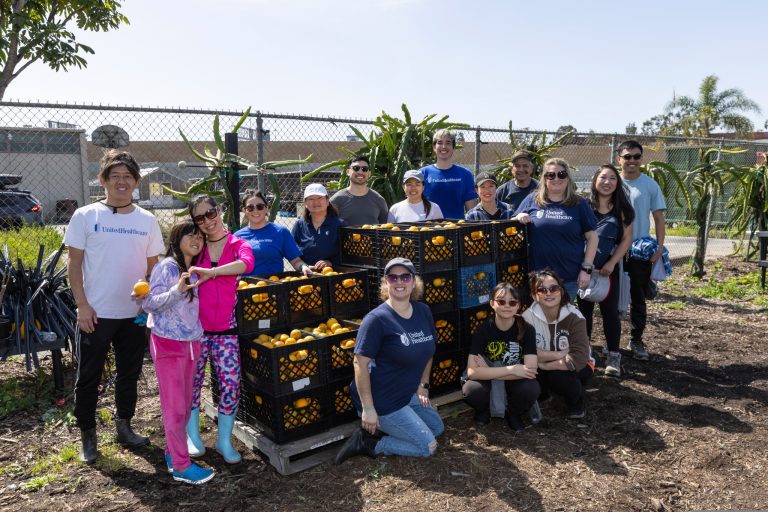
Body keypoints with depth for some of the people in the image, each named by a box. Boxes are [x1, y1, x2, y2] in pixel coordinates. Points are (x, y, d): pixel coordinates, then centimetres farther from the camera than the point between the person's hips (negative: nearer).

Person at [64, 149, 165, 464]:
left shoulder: (147, 221, 4)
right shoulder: (85, 216, -3)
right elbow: (74, 264, -3)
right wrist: (82, 305, -10)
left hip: (134, 314, 3)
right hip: (96, 314, -2)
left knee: (129, 374, 15)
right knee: (89, 377, 7)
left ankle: (124, 426, 32)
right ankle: (87, 435, 24)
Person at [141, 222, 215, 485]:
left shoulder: (194, 271, 10)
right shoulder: (166, 266, -10)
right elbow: (150, 303, -17)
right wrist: (177, 290, -28)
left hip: (191, 342, 7)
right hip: (168, 343, -7)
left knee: (185, 404, 13)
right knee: (175, 407, -1)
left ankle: (173, 451, 27)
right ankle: (181, 466, 6)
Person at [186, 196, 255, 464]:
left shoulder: (239, 245, 3)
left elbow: (246, 263, -20)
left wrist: (209, 272, -27)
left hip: (226, 328, -1)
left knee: (230, 382, -2)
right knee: (192, 381, 7)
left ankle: (224, 440, 16)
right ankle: (192, 436, 26)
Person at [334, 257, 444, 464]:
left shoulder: (423, 312, 1)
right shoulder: (377, 319, -20)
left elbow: (427, 351, 15)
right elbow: (360, 363, -21)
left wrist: (423, 385, 11)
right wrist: (368, 408, -21)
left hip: (409, 393, 8)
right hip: (382, 399, -8)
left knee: (437, 428, 20)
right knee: (428, 446, -5)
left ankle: (381, 428, 17)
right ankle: (369, 443, 4)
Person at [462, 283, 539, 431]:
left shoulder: (526, 330, -13)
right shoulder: (483, 329, -15)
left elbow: (531, 370, -22)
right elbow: (472, 372, -23)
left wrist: (489, 372, -22)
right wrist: (511, 369, -28)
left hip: (514, 383, 1)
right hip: (488, 383, -1)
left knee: (531, 389, -32)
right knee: (470, 390, -33)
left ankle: (513, 413, 4)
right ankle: (484, 410, 4)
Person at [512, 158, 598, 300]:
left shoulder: (579, 203, 3)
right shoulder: (532, 200, 4)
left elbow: (592, 237, 5)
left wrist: (586, 268, -2)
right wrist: (518, 218, -12)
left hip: (569, 277, 0)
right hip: (536, 275, 0)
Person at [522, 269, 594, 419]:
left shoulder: (574, 317, -20)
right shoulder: (528, 317, -16)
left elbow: (579, 358, -29)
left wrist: (544, 364, -24)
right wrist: (562, 353, -25)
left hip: (575, 368, -2)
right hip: (542, 370, 2)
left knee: (557, 376, -35)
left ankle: (576, 402, 1)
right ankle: (543, 392, 9)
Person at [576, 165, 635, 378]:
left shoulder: (621, 209, 2)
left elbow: (626, 239, -1)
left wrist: (611, 263, -11)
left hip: (608, 268, 0)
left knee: (610, 311, 2)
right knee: (584, 309, 8)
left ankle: (614, 356, 11)